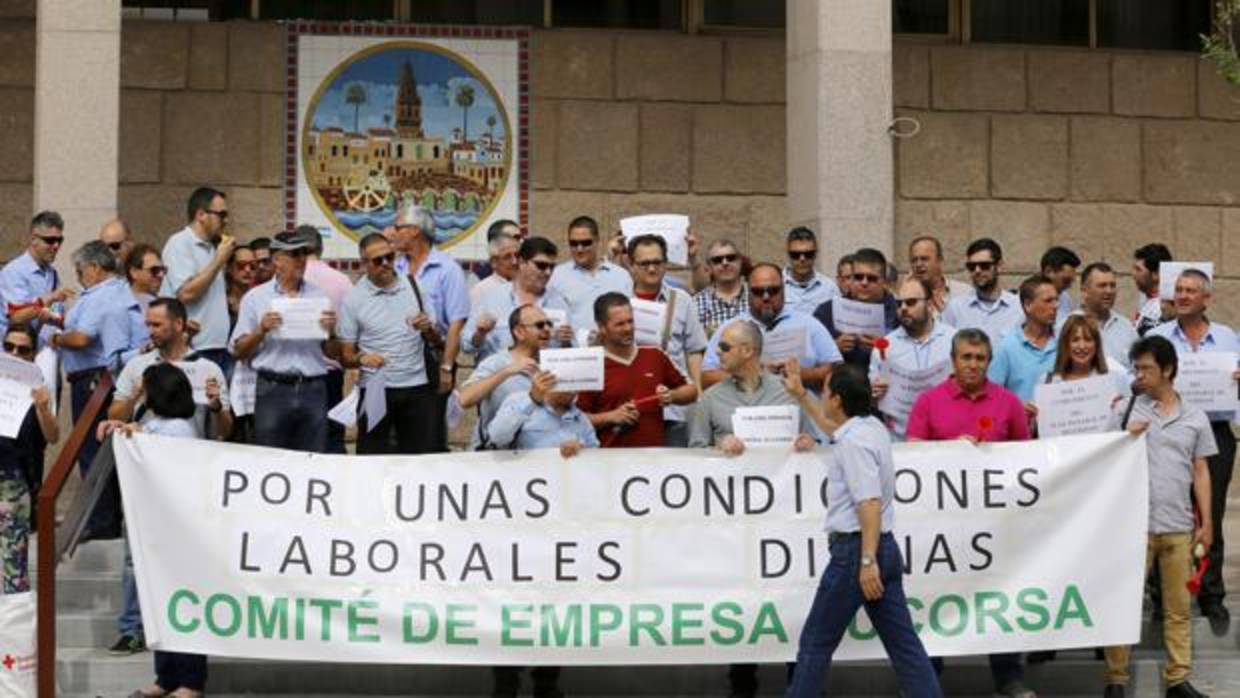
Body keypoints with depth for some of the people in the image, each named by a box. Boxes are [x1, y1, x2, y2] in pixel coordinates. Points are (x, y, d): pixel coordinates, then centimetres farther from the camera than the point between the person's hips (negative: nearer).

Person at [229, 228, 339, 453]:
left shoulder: (319, 296, 11)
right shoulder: (255, 297, 6)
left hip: (313, 390, 2)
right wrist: (261, 330, -12)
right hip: (273, 389, -2)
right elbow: (239, 352, 4)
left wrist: (332, 332, -8)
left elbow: (333, 354, 12)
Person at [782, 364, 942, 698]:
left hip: (855, 549, -9)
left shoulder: (854, 443, -16)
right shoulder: (871, 426, 13)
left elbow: (870, 504, -24)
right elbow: (835, 428, 38)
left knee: (816, 642, 2)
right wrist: (801, 395, 41)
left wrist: (867, 561, -27)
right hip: (885, 548, 9)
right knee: (902, 641, 6)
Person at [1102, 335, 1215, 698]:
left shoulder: (1195, 418, 7)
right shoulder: (1129, 409, 1)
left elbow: (1200, 472, 10)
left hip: (1179, 526, 2)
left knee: (1178, 607, 8)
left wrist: (1207, 523, 6)